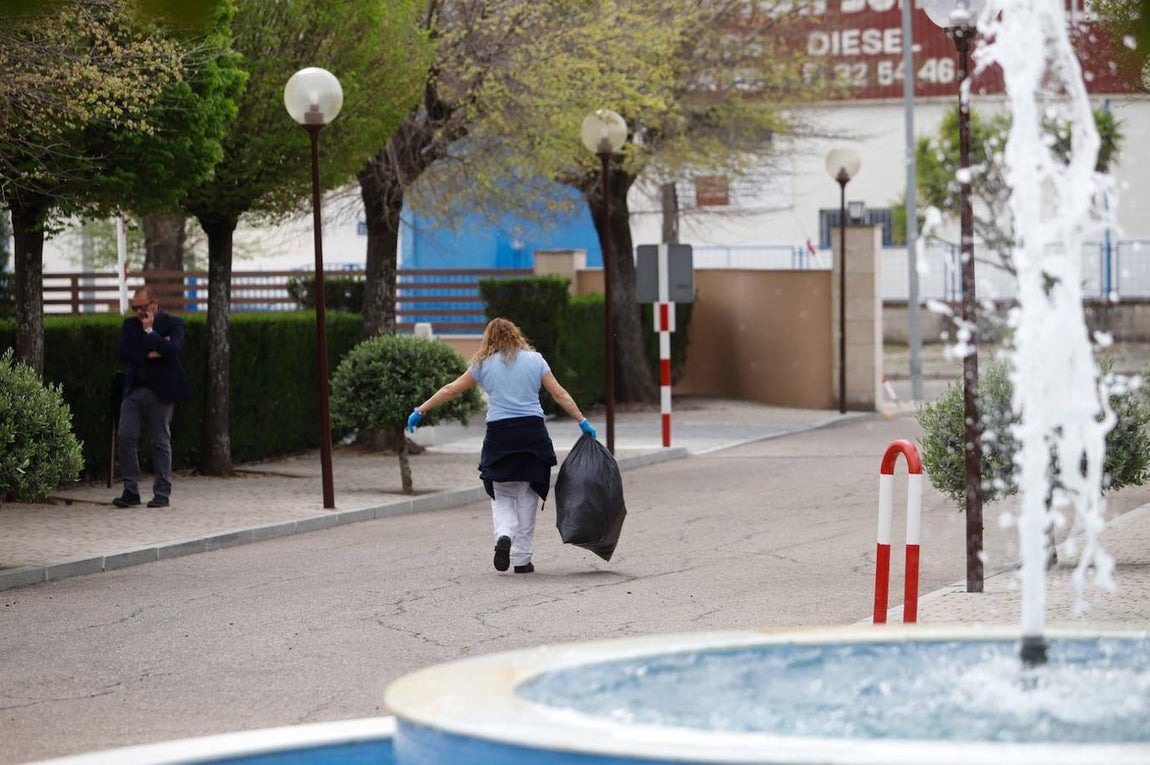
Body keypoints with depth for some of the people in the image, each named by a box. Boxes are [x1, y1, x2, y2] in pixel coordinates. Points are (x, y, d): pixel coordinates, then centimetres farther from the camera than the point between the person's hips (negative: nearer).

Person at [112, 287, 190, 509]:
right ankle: (131, 491, 1)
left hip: (160, 392, -4)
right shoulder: (130, 324, 12)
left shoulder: (173, 324, -1)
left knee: (161, 442, 2)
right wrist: (149, 355, -11)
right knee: (126, 438, -5)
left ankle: (162, 493, 9)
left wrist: (149, 330, -14)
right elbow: (123, 352, -1)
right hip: (133, 390, 4)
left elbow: (172, 350, -18)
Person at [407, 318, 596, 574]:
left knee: (502, 497, 10)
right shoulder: (534, 359, 8)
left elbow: (451, 390, 9)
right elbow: (559, 394, 5)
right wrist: (582, 421, 11)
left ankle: (504, 535, -18)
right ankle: (522, 559, 10)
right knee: (527, 498, 9)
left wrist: (420, 411, 18)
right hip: (533, 432, 1)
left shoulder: (484, 364, 6)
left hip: (500, 434, -1)